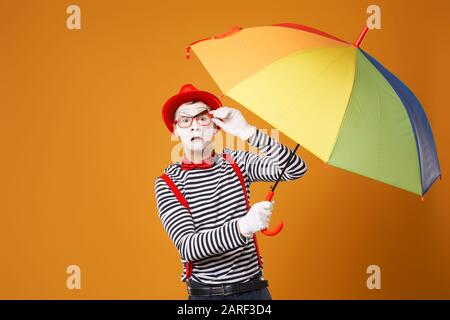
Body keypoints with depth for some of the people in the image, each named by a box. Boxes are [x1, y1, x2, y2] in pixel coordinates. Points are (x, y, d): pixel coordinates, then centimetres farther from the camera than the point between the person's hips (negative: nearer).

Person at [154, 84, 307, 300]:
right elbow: (187, 246, -19)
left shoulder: (237, 162, 0)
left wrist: (247, 132, -19)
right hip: (206, 293, -2)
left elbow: (296, 169, -9)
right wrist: (242, 227, -35)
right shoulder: (167, 183, -8)